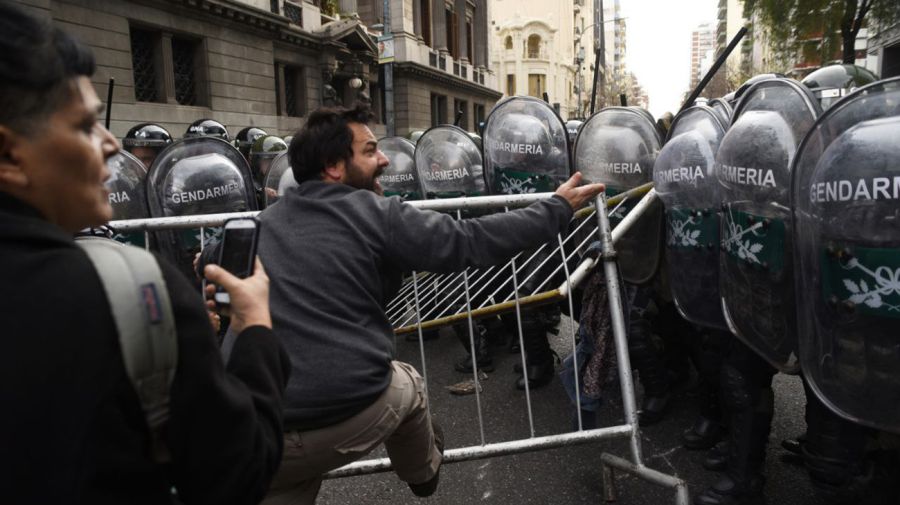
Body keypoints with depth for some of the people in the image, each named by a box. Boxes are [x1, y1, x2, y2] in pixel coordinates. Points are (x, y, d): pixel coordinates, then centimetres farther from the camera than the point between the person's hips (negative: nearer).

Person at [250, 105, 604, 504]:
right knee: (408, 386, 31)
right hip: (358, 413, -2)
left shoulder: (260, 226, 11)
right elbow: (472, 241, -7)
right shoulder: (374, 213, -5)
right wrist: (558, 208, 5)